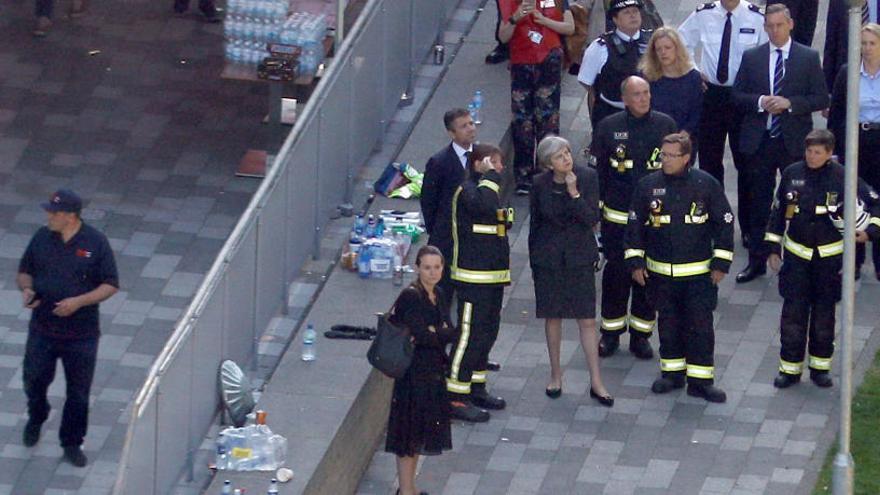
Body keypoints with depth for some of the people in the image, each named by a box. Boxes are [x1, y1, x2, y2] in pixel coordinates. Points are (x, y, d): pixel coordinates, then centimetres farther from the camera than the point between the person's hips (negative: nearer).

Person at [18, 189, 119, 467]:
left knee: (78, 392, 8)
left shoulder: (95, 243, -13)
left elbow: (111, 285, -10)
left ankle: (72, 443, 24)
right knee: (34, 381, 15)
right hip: (42, 329, 3)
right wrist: (27, 289, -14)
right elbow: (24, 272, 9)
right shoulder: (42, 238, -4)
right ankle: (36, 418, 46)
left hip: (81, 335, -3)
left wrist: (78, 302, -22)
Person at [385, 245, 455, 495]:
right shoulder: (410, 296, -17)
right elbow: (421, 336, -25)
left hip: (433, 372, 8)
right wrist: (440, 335, -13)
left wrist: (433, 334, -16)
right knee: (409, 435, -1)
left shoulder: (437, 294, 8)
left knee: (421, 434, 15)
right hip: (413, 373, -8)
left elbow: (451, 332, -1)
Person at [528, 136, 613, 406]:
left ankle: (596, 382, 4)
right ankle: (556, 376, 25)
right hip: (548, 258, 1)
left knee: (587, 320, -1)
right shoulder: (540, 184, -6)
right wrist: (533, 263, 8)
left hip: (579, 256, -1)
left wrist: (574, 193, -25)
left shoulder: (588, 177, -10)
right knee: (552, 318, 10)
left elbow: (592, 219, -13)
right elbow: (534, 224, 5)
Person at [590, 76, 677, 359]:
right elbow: (597, 170, 4)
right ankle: (611, 333, 17)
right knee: (616, 273, 4)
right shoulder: (608, 127, -1)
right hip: (617, 216, -1)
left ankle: (640, 335, 16)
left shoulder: (665, 125, 1)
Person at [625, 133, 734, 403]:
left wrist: (721, 263, -3)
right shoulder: (648, 185, -2)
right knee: (668, 323, 12)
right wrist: (636, 262, 3)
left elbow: (724, 223, -1)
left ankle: (701, 380, 5)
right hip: (660, 272, 2)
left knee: (700, 325, -2)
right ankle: (672, 372, 25)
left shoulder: (706, 185, -7)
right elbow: (635, 224, 7)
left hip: (698, 272, -2)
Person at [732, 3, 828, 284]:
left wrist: (790, 103, -16)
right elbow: (738, 95, 6)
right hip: (759, 141, 2)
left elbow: (821, 99, -2)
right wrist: (759, 102, -14)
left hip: (794, 142, -2)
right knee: (758, 204, 6)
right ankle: (757, 261, 12)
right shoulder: (751, 57, 6)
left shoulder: (808, 58, 0)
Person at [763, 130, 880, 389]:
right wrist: (773, 249, 7)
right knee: (793, 313, -1)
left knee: (824, 314, 9)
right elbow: (778, 211, 7)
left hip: (829, 257, -1)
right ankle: (790, 368, 9)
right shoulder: (792, 174, -3)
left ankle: (820, 366, 21)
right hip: (796, 255, 1)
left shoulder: (841, 177, -10)